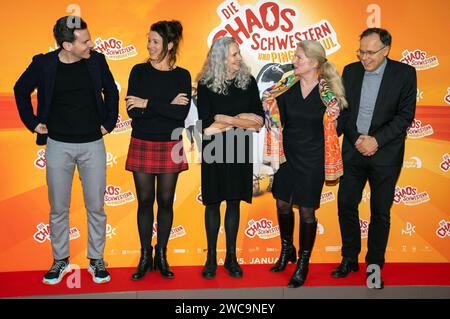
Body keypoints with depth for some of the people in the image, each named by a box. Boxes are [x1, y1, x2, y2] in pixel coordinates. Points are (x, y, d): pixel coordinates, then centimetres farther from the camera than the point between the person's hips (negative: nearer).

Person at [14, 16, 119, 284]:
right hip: (58, 145, 0)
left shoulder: (97, 60, -4)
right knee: (58, 208, 9)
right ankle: (61, 260, 27)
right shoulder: (43, 64, -6)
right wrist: (32, 122, 6)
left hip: (93, 144, 0)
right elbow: (21, 90, 10)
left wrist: (109, 123, 7)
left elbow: (111, 91, 11)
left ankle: (97, 259, 23)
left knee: (96, 207, 6)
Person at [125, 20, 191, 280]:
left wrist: (148, 104, -17)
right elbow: (132, 111, -12)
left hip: (170, 147, 0)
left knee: (166, 201, 8)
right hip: (142, 145, 0)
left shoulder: (182, 75, -1)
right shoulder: (139, 71, 0)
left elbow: (182, 113, -14)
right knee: (145, 201, 7)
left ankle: (162, 256, 23)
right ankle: (145, 257, 21)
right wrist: (167, 106, -15)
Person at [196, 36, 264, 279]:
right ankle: (211, 257, 20)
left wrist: (224, 120, -15)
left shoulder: (248, 81, 1)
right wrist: (240, 119, -11)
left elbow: (259, 120, -6)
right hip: (215, 152, -2)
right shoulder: (206, 84, -6)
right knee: (213, 202, 7)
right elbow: (206, 123, -14)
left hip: (240, 151, 2)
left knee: (234, 202, 9)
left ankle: (231, 257, 21)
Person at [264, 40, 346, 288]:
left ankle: (303, 263, 24)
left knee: (306, 211, 5)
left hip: (312, 160, -3)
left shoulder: (328, 92, -10)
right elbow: (277, 117, 5)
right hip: (287, 155, 3)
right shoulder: (286, 86, -3)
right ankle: (287, 250, 38)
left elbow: (334, 126, -1)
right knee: (283, 204, 13)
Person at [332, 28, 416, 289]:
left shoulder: (404, 73, -5)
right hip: (353, 150, 3)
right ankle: (350, 259, 25)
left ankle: (375, 265, 23)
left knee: (380, 212, 7)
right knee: (346, 205, 7)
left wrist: (376, 140, -17)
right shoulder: (350, 71, 3)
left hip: (385, 154, -3)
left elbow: (406, 115, -8)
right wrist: (356, 139, -10)